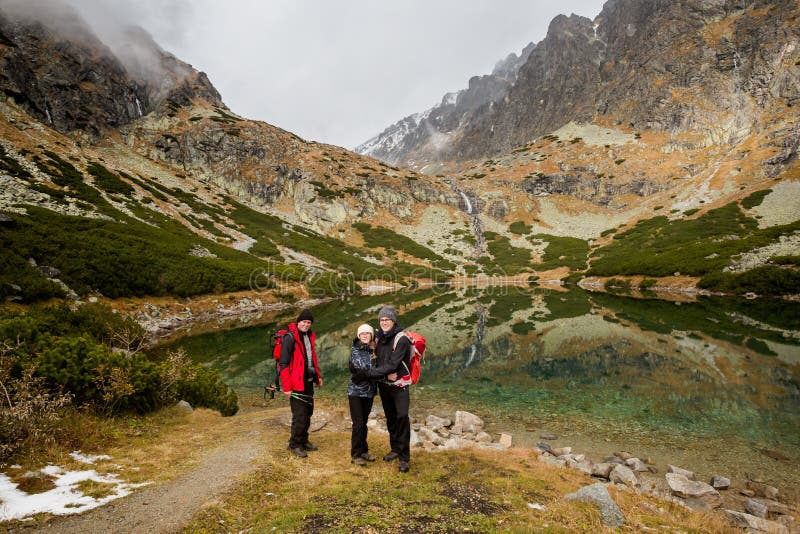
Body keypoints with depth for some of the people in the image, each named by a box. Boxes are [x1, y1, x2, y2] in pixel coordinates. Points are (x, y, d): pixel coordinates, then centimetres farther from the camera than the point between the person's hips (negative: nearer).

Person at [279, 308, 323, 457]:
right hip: (297, 383, -8)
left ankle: (303, 440, 31)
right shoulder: (290, 338, -15)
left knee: (308, 412, 16)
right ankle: (295, 444, 15)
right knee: (299, 415, -3)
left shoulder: (310, 336, 10)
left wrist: (318, 376, 17)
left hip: (308, 382, 8)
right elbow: (283, 364, -17)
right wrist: (286, 387, -20)